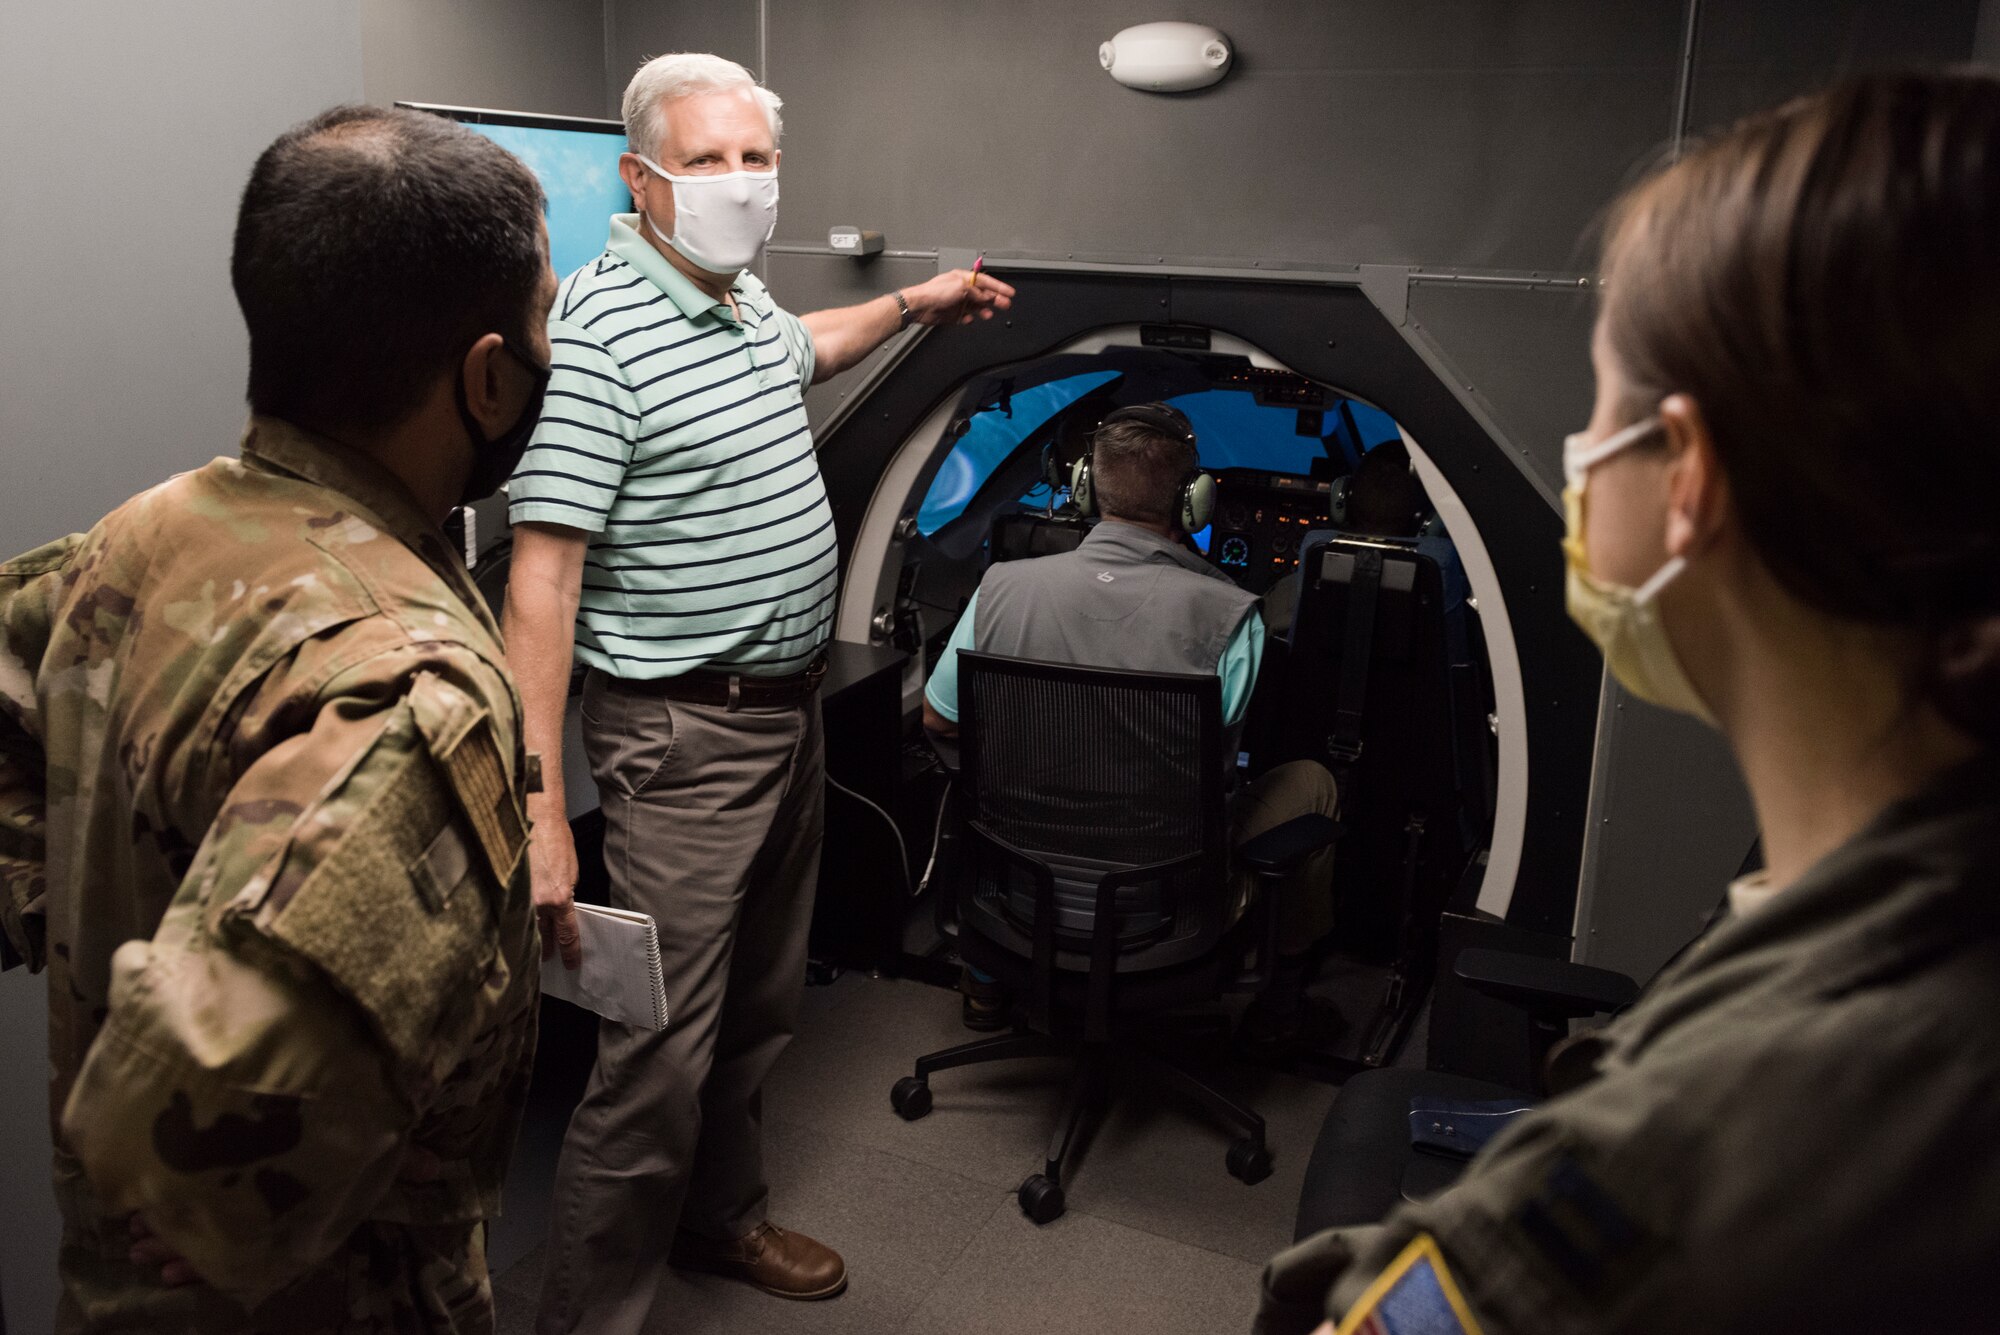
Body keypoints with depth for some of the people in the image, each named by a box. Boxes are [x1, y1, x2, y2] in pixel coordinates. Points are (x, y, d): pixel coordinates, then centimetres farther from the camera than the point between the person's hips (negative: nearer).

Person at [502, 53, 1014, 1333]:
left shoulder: (744, 298, 9)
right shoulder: (599, 329, -19)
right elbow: (542, 573, -24)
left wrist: (914, 302, 41)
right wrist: (540, 809, -28)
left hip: (793, 705, 9)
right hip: (687, 736, -9)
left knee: (760, 1006, 22)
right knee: (660, 1057, -6)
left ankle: (721, 1216, 42)